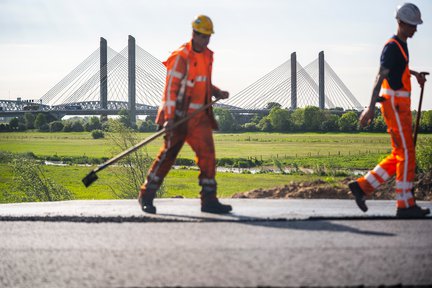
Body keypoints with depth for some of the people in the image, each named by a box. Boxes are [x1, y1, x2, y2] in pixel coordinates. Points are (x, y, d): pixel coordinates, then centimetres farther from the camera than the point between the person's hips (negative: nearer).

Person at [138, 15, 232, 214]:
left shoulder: (207, 56, 14)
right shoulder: (181, 57, -12)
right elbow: (171, 88, -16)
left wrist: (217, 93, 10)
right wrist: (169, 118, -23)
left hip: (199, 116, 7)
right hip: (179, 115, -7)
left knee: (207, 155, 0)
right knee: (168, 154, -5)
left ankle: (209, 200, 4)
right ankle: (146, 196, 7)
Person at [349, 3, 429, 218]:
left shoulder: (402, 46, 17)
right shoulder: (392, 47, -13)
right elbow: (380, 77, -22)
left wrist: (415, 74, 42)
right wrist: (371, 108, -29)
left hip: (400, 107, 10)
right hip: (395, 105, -10)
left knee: (400, 156, 10)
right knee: (406, 155, -7)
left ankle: (362, 186, 9)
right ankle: (405, 205, -4)